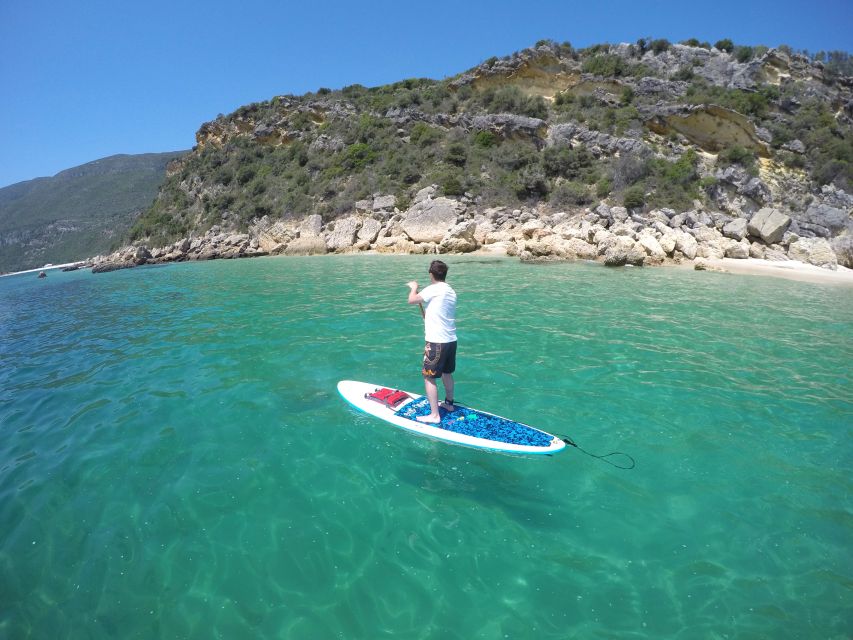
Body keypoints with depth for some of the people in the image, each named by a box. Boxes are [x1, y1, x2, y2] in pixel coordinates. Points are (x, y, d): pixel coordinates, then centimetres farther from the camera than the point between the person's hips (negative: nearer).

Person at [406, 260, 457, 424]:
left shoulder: (433, 289, -14)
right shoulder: (451, 291, 11)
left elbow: (411, 300, -12)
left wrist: (414, 287, 6)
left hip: (437, 342, -8)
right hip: (451, 340, 8)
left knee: (429, 377, -1)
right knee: (446, 373, 24)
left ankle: (434, 415, 1)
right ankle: (449, 403, 40)